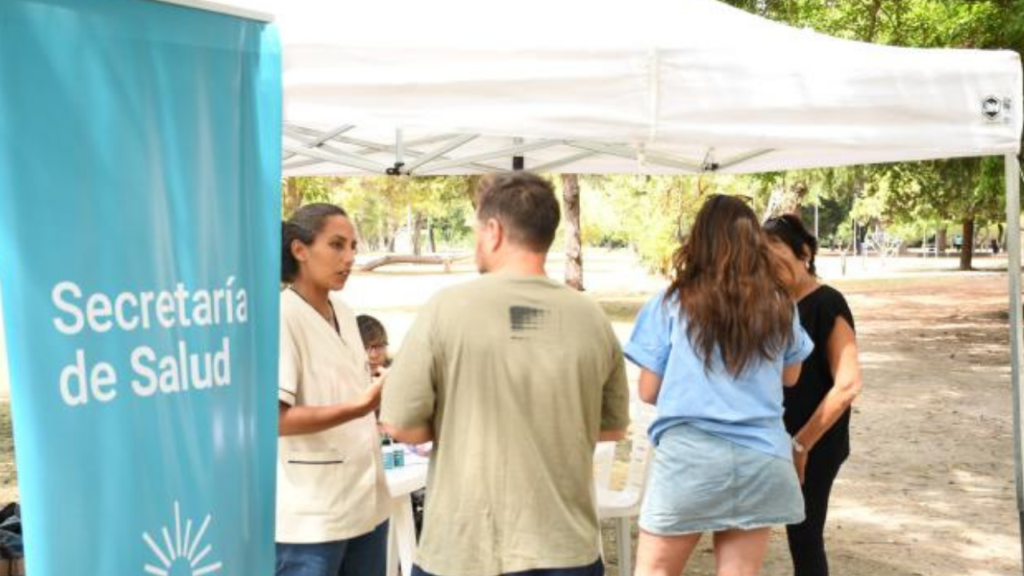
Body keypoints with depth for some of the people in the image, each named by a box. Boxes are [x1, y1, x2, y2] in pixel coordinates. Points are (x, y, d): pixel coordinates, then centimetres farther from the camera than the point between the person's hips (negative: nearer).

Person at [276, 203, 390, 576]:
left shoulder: (343, 312, 10)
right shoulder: (280, 316, -14)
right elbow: (275, 418, -21)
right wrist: (360, 407, -30)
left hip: (365, 503, 8)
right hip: (309, 516, -8)